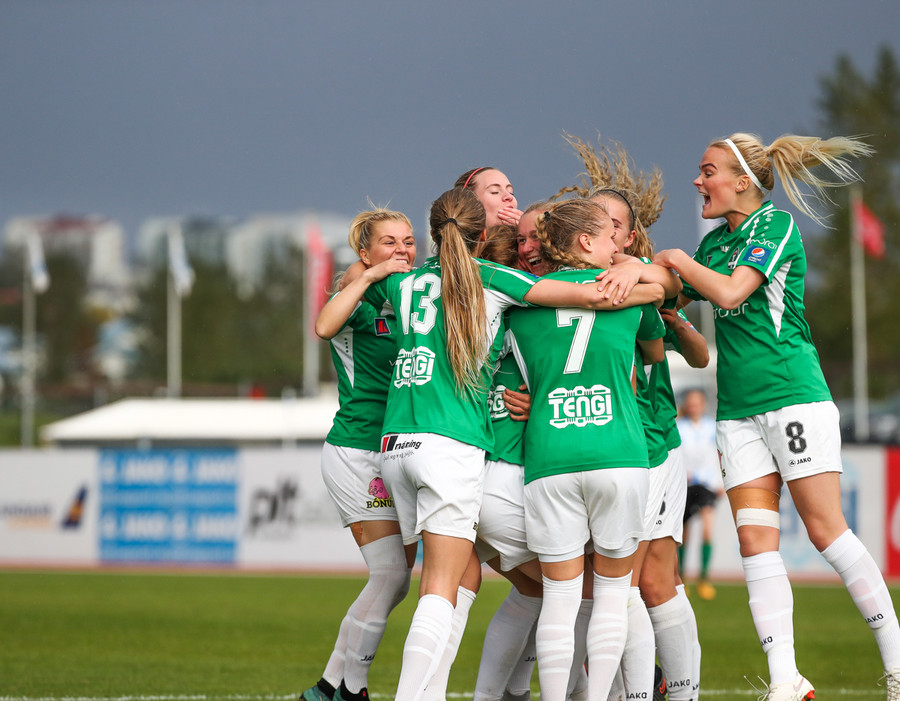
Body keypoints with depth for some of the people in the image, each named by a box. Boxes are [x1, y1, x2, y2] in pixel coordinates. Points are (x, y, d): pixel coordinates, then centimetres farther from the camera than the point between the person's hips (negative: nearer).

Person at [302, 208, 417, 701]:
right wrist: (367, 278, -29)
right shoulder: (360, 303, -6)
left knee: (395, 577, 6)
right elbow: (324, 326, -30)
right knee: (391, 573, -12)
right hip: (356, 452, -7)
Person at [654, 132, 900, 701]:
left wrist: (674, 259, -6)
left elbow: (731, 292, -18)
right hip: (738, 409, 7)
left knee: (826, 529, -9)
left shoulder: (776, 223, -6)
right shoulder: (715, 241, 17)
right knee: (755, 540, -4)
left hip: (794, 395, -7)